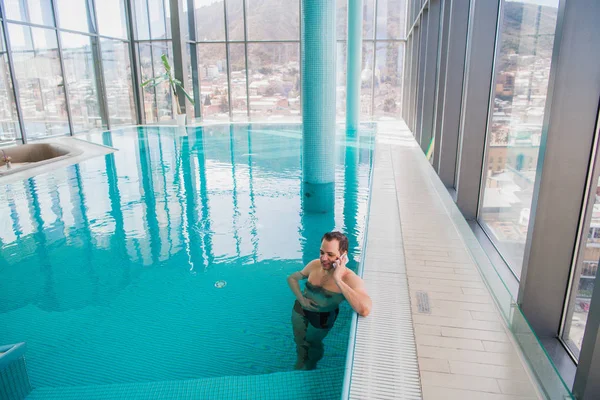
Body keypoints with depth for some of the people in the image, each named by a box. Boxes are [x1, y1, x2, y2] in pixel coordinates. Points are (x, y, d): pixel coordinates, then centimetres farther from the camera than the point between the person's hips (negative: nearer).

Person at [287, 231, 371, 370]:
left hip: (322, 318, -3)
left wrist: (337, 280, -48)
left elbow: (364, 310, -53)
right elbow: (292, 278, -1)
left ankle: (311, 365, 59)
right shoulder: (315, 265, -21)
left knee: (313, 343, 24)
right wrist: (301, 299, -18)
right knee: (299, 340, 25)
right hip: (300, 308, 3)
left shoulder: (350, 279, -34)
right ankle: (301, 360, 59)